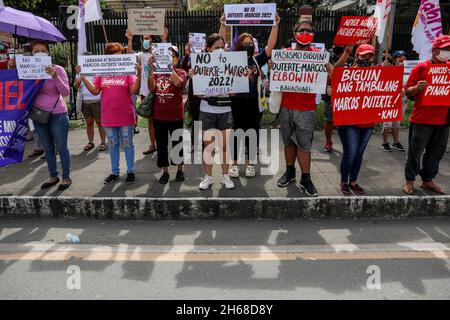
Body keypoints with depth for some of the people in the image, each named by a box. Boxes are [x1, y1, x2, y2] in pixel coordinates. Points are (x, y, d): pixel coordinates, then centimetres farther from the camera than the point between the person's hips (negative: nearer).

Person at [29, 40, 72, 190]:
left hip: (57, 115, -4)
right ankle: (53, 176, 26)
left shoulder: (57, 69, -5)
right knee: (48, 148, 13)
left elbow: (66, 93, -10)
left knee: (61, 148, 3)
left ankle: (66, 178, 15)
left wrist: (55, 77, -23)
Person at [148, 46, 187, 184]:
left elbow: (178, 83, -23)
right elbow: (151, 87, -10)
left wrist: (170, 66, -21)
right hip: (158, 115, 3)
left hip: (175, 115, -3)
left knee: (177, 143, 9)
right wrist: (151, 68, -17)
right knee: (161, 144, 10)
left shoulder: (181, 72, -1)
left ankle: (180, 170, 26)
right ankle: (165, 171, 24)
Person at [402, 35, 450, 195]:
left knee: (436, 152, 12)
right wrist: (417, 87, -24)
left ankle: (428, 180, 26)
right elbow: (408, 92, -5)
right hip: (422, 119, -5)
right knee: (415, 152, 3)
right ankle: (409, 181, 16)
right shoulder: (421, 67, -4)